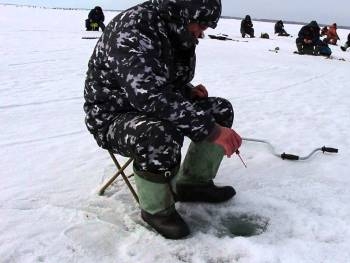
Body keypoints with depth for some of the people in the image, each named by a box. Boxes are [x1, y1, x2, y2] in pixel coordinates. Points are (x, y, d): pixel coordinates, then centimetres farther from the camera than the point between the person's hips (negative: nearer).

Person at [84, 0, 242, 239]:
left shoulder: (176, 32, 1)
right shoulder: (132, 28, -27)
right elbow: (150, 96, -40)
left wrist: (188, 90, -3)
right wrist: (211, 130, -40)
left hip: (152, 110, 8)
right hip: (112, 115, -8)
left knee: (221, 109, -1)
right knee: (162, 137, -38)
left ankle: (194, 182, 8)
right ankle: (156, 209, -12)